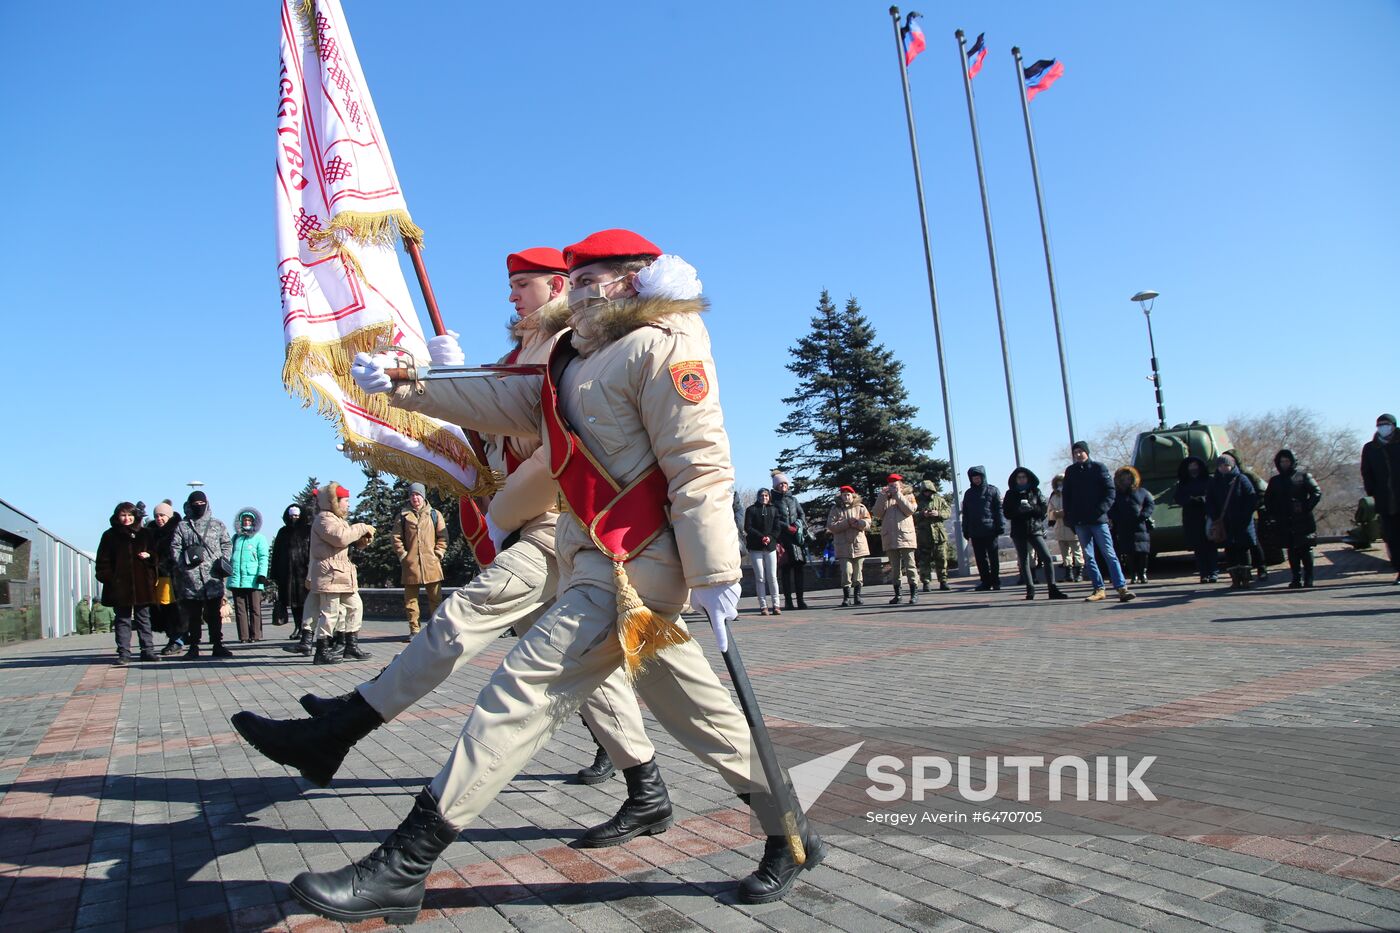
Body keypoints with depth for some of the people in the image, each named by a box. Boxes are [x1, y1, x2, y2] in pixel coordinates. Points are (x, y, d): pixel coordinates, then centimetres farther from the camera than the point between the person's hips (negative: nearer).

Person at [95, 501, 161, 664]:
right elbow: (103, 562, 1)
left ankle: (148, 650, 12)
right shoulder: (110, 535, 4)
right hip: (120, 585, -2)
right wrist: (107, 578, -10)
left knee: (144, 618, 8)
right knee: (123, 620, 2)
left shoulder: (145, 533, 10)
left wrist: (148, 556, -6)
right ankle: (124, 654, 5)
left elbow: (156, 554, 16)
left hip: (142, 584, 2)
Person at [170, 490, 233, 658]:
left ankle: (217, 645, 9)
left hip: (214, 577, 1)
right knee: (193, 615, 5)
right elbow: (175, 548, 2)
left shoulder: (218, 525, 12)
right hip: (191, 578, -1)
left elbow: (227, 545, 13)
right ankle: (193, 647, 13)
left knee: (215, 614, 4)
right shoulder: (182, 527, 8)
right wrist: (184, 563, -13)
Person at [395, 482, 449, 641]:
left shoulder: (435, 514, 9)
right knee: (410, 599, 4)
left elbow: (442, 537, 6)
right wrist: (403, 556, -2)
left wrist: (438, 555, -3)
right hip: (410, 565, 1)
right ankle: (414, 630, 11)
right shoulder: (403, 516, 10)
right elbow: (397, 538, 7)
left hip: (432, 564, -1)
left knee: (435, 598, 2)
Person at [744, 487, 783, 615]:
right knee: (760, 578, -2)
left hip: (770, 546, 1)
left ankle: (775, 605, 3)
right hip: (755, 547, -1)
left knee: (772, 577, -1)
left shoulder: (774, 509, 14)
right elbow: (747, 528, -2)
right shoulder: (751, 510, 7)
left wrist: (770, 538, -11)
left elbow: (777, 527, 7)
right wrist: (761, 537, -12)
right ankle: (763, 606, 0)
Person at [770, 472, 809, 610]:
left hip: (796, 537, 4)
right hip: (782, 537, -4)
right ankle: (788, 600, -2)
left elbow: (802, 514, 17)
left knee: (800, 567, -1)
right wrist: (788, 528, -13)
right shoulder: (773, 500, 3)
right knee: (785, 568, -5)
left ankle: (800, 599, 3)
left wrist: (800, 526, -2)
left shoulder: (793, 499, 19)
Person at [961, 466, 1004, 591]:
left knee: (993, 557, 3)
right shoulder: (968, 494, 13)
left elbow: (999, 510, -2)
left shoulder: (992, 491, 2)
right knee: (980, 558, 6)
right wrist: (966, 530, 7)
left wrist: (1000, 526, -10)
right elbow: (965, 513, 13)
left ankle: (996, 581, 10)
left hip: (990, 530, -4)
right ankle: (986, 581, 12)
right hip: (975, 532, 4)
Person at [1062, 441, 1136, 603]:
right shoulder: (1070, 471, 11)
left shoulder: (1098, 467, 1)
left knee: (1109, 554, -6)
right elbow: (1067, 495, 13)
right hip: (1080, 522, 4)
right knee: (1088, 557, 4)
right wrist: (1069, 517, 3)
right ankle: (1098, 589, 10)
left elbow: (1110, 492, -3)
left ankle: (1122, 588, -7)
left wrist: (1101, 509, -15)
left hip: (1098, 519, -3)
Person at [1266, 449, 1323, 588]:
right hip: (1285, 522, 3)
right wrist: (1274, 514, 6)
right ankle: (1296, 578, 10)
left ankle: (1308, 578, 1)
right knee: (1292, 551, 5)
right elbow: (1267, 499, 19)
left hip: (1303, 520, -3)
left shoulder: (1303, 476, 3)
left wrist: (1306, 508, -12)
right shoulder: (1274, 481, 14)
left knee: (1305, 549, -4)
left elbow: (1317, 492, -2)